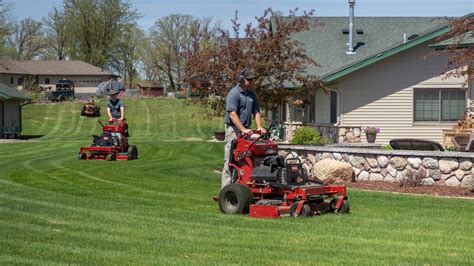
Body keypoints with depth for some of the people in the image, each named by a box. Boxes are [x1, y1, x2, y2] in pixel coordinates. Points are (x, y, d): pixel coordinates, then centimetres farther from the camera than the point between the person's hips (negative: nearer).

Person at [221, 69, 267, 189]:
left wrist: (259, 127, 1)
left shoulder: (251, 94, 15)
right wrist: (243, 129, -26)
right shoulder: (233, 93, -10)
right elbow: (232, 114, -19)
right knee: (231, 159, -7)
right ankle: (226, 187, -6)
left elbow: (256, 112, 18)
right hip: (234, 129, -7)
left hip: (246, 129, 7)